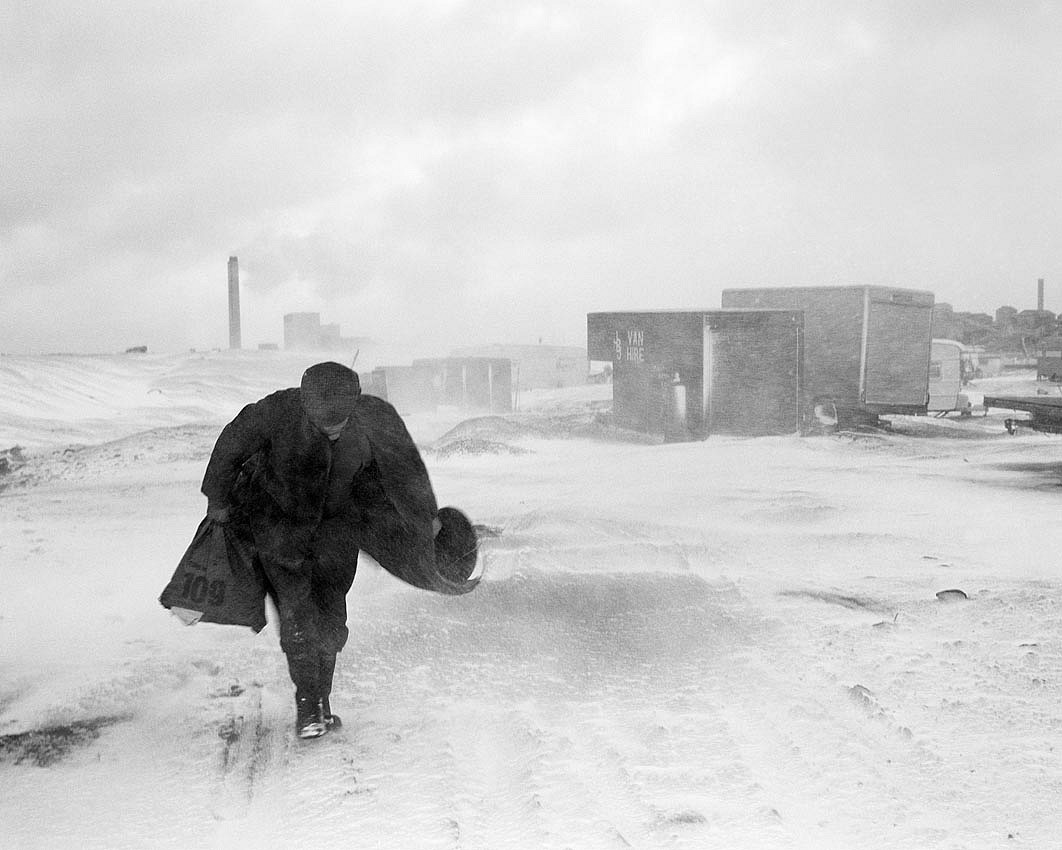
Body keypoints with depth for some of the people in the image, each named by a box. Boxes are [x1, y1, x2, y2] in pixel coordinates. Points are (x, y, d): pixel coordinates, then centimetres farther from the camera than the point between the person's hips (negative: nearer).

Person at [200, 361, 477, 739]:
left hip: (335, 523, 2)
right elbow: (231, 446, -11)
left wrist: (427, 516, 7)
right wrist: (218, 502, 0)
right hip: (279, 519, -2)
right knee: (296, 608, -12)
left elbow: (405, 464, -4)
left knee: (330, 613, 1)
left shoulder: (375, 418, -22)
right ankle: (306, 701, -2)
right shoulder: (277, 412, -28)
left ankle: (322, 698, 17)